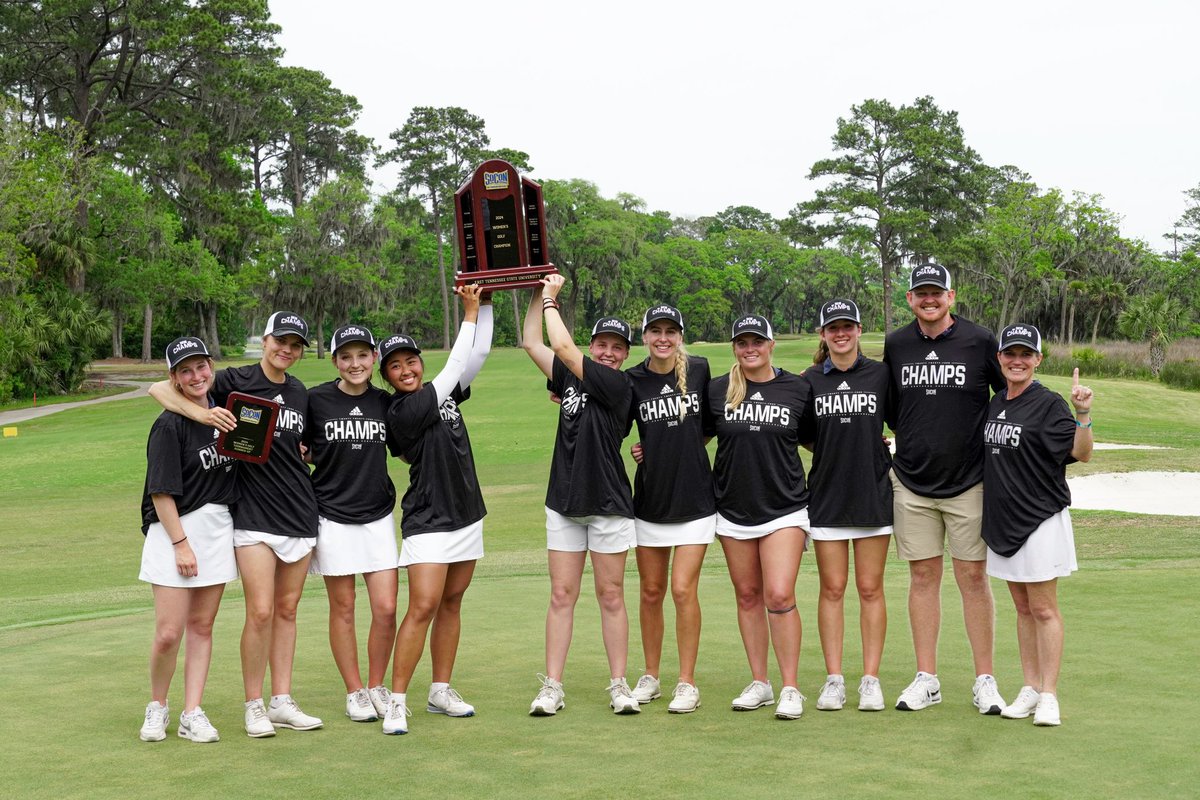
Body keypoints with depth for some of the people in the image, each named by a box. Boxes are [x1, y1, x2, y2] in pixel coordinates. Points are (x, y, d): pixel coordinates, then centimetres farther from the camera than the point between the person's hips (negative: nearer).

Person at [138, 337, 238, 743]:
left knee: (201, 626, 8)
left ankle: (192, 714, 14)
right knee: (169, 633, -7)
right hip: (174, 530, -6)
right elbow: (161, 492, -11)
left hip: (218, 527, 6)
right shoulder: (169, 425, -10)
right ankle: (157, 708, 16)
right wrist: (180, 543, -15)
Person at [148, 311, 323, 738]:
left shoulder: (300, 394, 11)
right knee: (261, 611, -9)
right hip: (253, 515, -5)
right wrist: (201, 413, -24)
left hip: (300, 513, 5)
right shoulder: (235, 381, -5)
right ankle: (254, 706, 5)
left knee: (287, 610, 9)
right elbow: (159, 389, -9)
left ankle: (282, 702, 16)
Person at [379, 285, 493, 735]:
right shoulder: (401, 411, -15)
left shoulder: (443, 394, 7)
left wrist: (483, 305, -1)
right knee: (423, 608, -13)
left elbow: (477, 357, 8)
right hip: (428, 521, -7)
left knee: (452, 603, 11)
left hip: (467, 514, 7)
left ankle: (441, 691, 20)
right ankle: (397, 701, -6)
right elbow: (455, 368, -13)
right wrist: (471, 312, -6)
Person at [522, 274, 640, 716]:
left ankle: (619, 685, 12)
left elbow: (563, 347, -15)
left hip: (609, 505, -5)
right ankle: (552, 687, 5)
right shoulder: (570, 378, 10)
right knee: (561, 595, 4)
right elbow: (532, 344, 14)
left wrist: (551, 300, -4)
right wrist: (538, 295, 9)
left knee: (611, 596, 3)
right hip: (563, 502, 5)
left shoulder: (618, 385, -9)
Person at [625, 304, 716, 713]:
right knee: (651, 591, 9)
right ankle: (650, 678, 23)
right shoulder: (632, 380, -1)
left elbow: (711, 425, 10)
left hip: (695, 499, -1)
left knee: (683, 588, -8)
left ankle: (687, 684, 3)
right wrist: (648, 449, -4)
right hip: (650, 499, 2)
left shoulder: (699, 369, -1)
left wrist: (684, 447, 1)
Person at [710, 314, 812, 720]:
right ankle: (759, 683, 21)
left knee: (779, 596, -12)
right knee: (748, 596, 9)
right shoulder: (717, 391, 2)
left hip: (784, 508, -2)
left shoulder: (798, 389, 0)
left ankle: (791, 688, 0)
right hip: (733, 508, 3)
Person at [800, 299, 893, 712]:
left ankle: (871, 679, 10)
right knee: (832, 589, 3)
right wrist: (834, 451, 2)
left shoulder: (880, 375, 1)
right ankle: (834, 679, 10)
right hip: (826, 497, 1)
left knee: (870, 589, 3)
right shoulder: (810, 380, 4)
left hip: (874, 496, -1)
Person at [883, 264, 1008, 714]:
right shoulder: (895, 345, 5)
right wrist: (911, 440, 11)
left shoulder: (980, 341, -4)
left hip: (969, 480, -3)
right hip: (911, 483, 3)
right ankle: (926, 679, 14)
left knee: (973, 577, 1)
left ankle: (984, 681, 10)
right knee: (923, 576, 7)